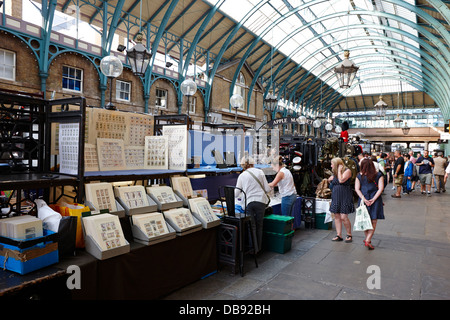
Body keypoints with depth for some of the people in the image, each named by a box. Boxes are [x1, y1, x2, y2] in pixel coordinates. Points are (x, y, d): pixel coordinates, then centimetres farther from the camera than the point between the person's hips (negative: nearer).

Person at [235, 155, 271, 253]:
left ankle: (254, 249, 5)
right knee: (259, 225, 12)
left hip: (248, 202, -1)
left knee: (252, 226, 5)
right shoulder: (260, 172, 6)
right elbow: (267, 189, 5)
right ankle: (258, 248, 21)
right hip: (260, 201, 1)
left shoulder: (242, 176, 6)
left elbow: (236, 194, 8)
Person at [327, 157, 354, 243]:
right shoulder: (335, 173, 15)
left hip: (345, 196, -7)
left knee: (343, 217, -9)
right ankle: (339, 235, 13)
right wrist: (331, 179, 10)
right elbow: (329, 180, 29)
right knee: (337, 216, 6)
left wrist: (339, 170, -14)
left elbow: (341, 180, -22)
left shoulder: (347, 171, -8)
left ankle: (349, 235, 9)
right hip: (336, 196, 7)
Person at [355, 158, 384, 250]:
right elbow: (380, 188, -6)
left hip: (363, 200, 1)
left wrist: (364, 199, -8)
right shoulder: (378, 175, 0)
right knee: (373, 222, 3)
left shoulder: (359, 176, 1)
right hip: (375, 201, -1)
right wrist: (373, 199, -8)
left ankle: (367, 239, 21)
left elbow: (357, 189, -5)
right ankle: (367, 241, -7)